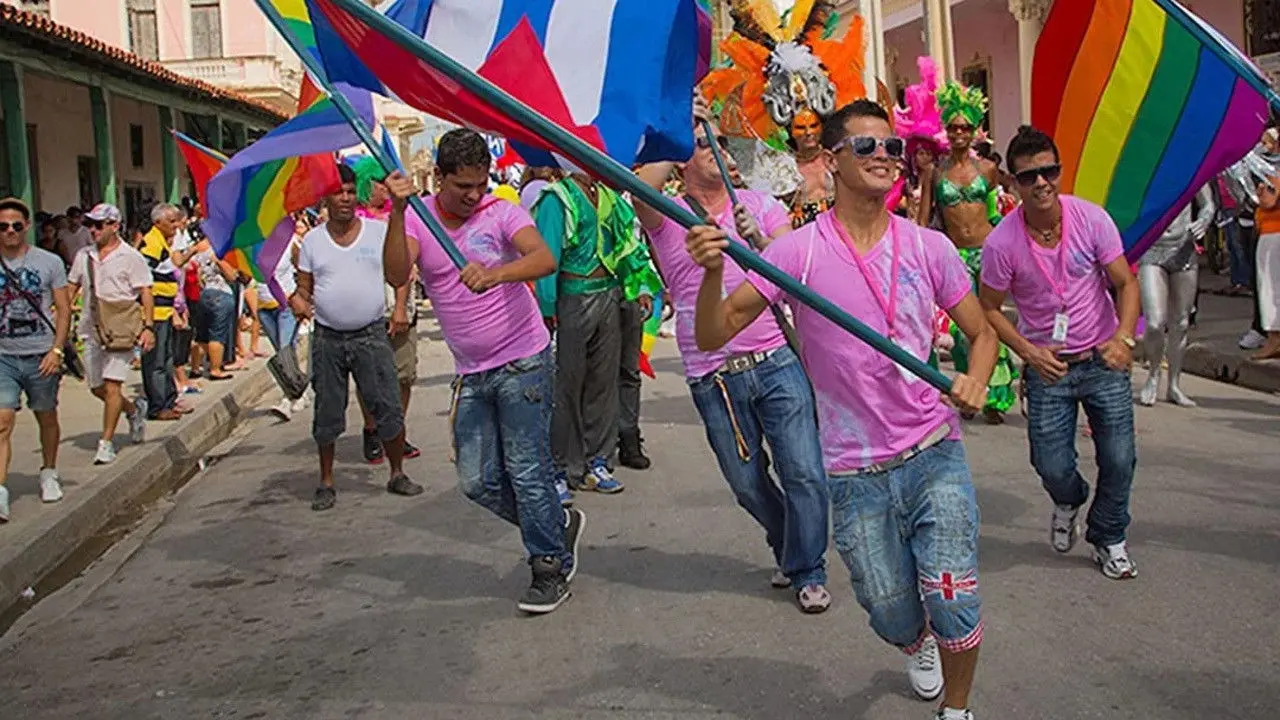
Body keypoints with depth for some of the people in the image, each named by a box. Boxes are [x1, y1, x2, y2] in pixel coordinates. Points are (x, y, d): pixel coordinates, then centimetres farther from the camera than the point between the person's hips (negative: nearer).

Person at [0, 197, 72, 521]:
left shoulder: (49, 262, 0)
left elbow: (64, 311, 1)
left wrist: (56, 350, -9)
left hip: (40, 356, 0)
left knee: (47, 417, 13)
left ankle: (49, 473, 34)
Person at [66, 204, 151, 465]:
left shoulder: (131, 257, -3)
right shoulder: (84, 256, 12)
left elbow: (145, 294, -5)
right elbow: (70, 288, 20)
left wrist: (148, 326, -15)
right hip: (91, 330, 6)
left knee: (111, 386, -11)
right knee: (97, 388, 11)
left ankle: (106, 443, -3)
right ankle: (134, 410, 37)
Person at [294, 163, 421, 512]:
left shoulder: (379, 231, 2)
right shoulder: (312, 240, 6)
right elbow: (304, 288, 10)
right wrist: (300, 302, -13)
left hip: (371, 335, -1)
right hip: (327, 338, 1)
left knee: (388, 409, 0)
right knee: (327, 414, 8)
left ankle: (398, 475, 16)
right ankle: (326, 482, 21)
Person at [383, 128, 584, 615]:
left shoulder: (502, 213, -8)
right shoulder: (418, 220, 0)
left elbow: (545, 260, -26)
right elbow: (397, 276, -18)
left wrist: (495, 273, -44)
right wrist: (398, 213, -29)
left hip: (523, 362, -4)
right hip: (471, 373, 5)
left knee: (528, 470, -3)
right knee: (477, 481, 6)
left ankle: (551, 566, 14)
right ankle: (559, 526, 27)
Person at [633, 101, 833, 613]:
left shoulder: (760, 205, 7)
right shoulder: (668, 216, 2)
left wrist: (758, 241, -21)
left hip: (777, 362, 0)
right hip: (713, 376, 0)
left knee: (803, 472, -3)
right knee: (748, 483, 13)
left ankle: (808, 571, 17)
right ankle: (788, 549, 40)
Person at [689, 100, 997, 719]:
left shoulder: (928, 248, -1)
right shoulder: (797, 252, -7)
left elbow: (981, 331, 9)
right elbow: (712, 337, -10)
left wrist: (976, 380, -13)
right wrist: (712, 274, -30)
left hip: (934, 457, 1)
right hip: (855, 476, -1)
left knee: (953, 604, -7)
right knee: (892, 616, 12)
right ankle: (918, 646, 51)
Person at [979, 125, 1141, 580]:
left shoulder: (1091, 219, -12)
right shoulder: (1002, 243, -15)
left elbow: (1126, 284, -6)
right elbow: (990, 309, -3)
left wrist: (1123, 337, -22)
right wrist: (1028, 352, -16)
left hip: (1103, 358, 1)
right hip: (1047, 364, -1)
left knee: (1119, 460, 1)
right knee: (1052, 467, -2)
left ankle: (1108, 539, 29)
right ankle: (1069, 502, 37)